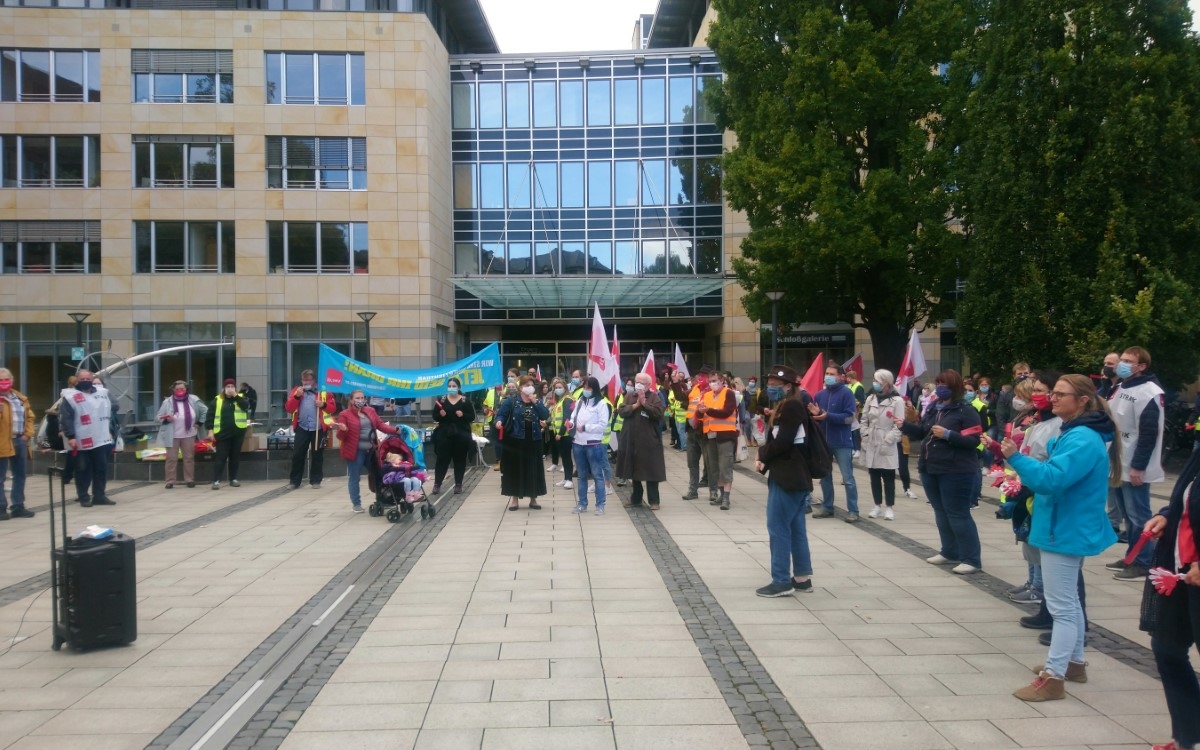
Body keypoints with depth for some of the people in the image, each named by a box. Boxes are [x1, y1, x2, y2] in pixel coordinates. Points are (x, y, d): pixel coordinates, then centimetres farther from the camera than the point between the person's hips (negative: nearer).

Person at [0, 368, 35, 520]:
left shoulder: (20, 398, 15)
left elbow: (29, 416, 18)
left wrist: (28, 434, 6)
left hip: (20, 441, 6)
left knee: (20, 475, 12)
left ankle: (18, 506, 21)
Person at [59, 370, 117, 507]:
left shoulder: (102, 393, 12)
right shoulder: (70, 397, -5)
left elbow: (109, 413, 19)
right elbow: (65, 419, -10)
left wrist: (111, 432, 16)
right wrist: (70, 437, -16)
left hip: (102, 440, 5)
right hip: (82, 442, -5)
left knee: (102, 469, 7)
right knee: (83, 470, 3)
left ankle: (99, 496, 16)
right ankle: (83, 497, 13)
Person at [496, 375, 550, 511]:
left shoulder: (537, 402, 10)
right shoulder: (511, 401, -2)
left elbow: (546, 416, -4)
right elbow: (501, 414, -9)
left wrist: (535, 402, -11)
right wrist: (499, 421, -30)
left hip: (533, 442, 3)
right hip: (515, 441, -3)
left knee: (533, 470, 7)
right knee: (515, 469, 3)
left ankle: (533, 499, 17)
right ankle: (514, 498, 13)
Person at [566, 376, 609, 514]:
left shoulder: (601, 403, -8)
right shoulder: (579, 401, 11)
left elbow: (603, 425, -13)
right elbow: (574, 417, 13)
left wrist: (585, 427, -16)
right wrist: (571, 423, -9)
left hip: (594, 445, -6)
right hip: (578, 444, 6)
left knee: (597, 475, 2)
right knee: (582, 475, 14)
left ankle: (600, 505, 7)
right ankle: (582, 504, 21)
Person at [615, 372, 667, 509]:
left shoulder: (654, 397, -1)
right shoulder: (629, 397, 12)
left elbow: (658, 413, -16)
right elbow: (621, 411, -2)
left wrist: (644, 403, -17)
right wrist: (635, 405, -12)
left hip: (648, 440, -4)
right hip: (631, 440, 5)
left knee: (651, 471, -3)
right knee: (633, 469, 12)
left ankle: (654, 500, 4)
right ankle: (636, 498, 24)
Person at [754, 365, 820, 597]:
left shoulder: (791, 407, -14)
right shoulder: (785, 407, 18)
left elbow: (782, 443, -21)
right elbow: (776, 440, 13)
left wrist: (762, 454, -5)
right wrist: (765, 458, -4)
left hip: (788, 477, -10)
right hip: (795, 476, 10)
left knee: (778, 528, -6)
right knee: (796, 528, 13)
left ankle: (782, 580, -1)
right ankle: (802, 577, 19)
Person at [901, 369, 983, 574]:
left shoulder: (966, 411, -11)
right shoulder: (933, 408, 10)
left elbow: (974, 441, -19)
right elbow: (921, 433, 16)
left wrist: (947, 434, -25)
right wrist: (904, 425, 0)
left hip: (955, 472, -8)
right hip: (931, 469, 8)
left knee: (958, 514, -5)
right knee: (941, 512, 15)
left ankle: (972, 559, 2)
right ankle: (950, 552, 27)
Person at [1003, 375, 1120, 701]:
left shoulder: (1082, 439, -22)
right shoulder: (1075, 432, 12)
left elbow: (1051, 479, -32)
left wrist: (1015, 458, -32)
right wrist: (1023, 461, 6)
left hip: (1066, 531, -11)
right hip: (1069, 527, 11)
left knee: (1061, 605, -6)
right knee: (1068, 601, 21)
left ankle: (1053, 677, -1)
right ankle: (1074, 662, 33)